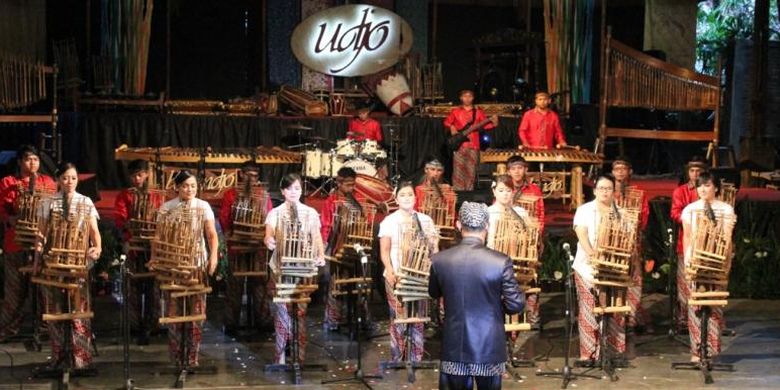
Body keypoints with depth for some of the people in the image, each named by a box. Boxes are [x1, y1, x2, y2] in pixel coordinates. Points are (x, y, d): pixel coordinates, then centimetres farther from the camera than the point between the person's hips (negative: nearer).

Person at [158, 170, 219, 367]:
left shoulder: (203, 206, 3)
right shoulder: (166, 207, 3)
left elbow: (212, 235, 2)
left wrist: (213, 256, -10)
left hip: (197, 263, 0)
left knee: (196, 311, -1)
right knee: (173, 311, -1)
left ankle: (192, 357, 7)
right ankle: (175, 358, 8)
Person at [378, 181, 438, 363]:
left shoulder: (425, 220, 9)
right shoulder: (389, 221, 2)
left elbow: (433, 248, 9)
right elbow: (384, 251, -1)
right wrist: (390, 271, -17)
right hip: (397, 277, -2)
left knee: (418, 318, 4)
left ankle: (417, 360, 10)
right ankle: (396, 361, 3)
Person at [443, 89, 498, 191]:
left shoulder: (478, 111, 10)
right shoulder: (455, 111, 10)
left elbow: (485, 125, 4)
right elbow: (446, 122, 13)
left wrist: (493, 123, -15)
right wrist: (451, 127, -7)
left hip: (473, 145, 1)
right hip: (459, 145, -1)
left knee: (471, 171, 1)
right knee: (458, 170, -7)